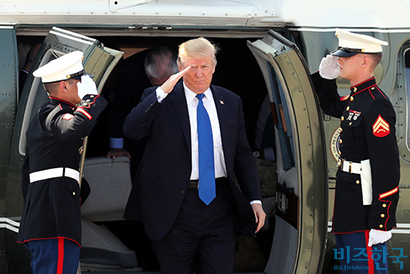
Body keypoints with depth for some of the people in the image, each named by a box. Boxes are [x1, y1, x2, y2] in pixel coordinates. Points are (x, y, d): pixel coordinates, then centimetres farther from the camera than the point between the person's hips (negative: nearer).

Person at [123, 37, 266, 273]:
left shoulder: (231, 102, 12)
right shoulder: (160, 99, 1)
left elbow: (243, 155, 15)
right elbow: (131, 130, -16)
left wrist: (255, 200, 7)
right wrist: (162, 92, -22)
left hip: (220, 206, 2)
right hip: (175, 207, -2)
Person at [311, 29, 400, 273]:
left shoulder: (376, 106, -20)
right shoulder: (355, 98, 9)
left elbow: (387, 168, -23)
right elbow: (330, 106, 35)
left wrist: (381, 223, -25)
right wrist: (326, 76, 15)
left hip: (365, 211, -10)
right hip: (350, 207, 10)